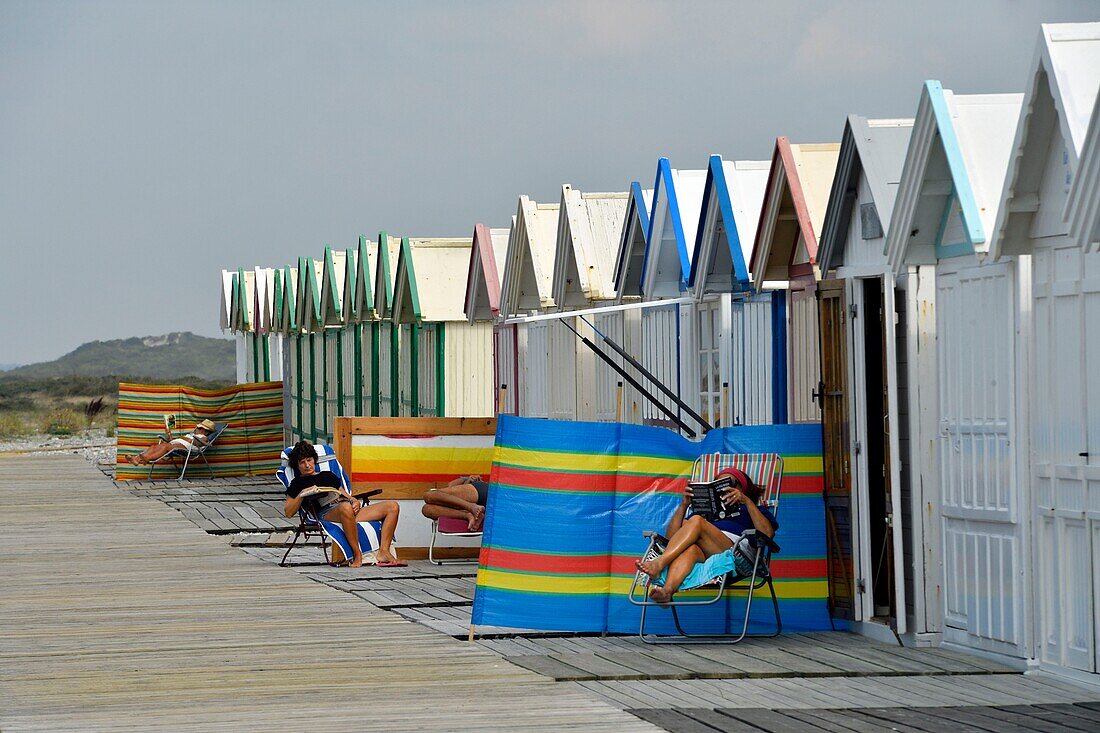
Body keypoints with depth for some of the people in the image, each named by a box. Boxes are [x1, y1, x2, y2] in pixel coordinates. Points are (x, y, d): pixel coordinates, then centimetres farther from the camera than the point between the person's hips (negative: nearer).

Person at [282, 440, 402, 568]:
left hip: (352, 510, 7)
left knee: (392, 507, -11)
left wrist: (355, 502, 9)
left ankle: (384, 552, -24)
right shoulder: (298, 483, 19)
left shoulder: (328, 475, 34)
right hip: (327, 513, -7)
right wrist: (302, 494, -6)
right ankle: (357, 555, -36)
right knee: (345, 508, -45)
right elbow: (288, 512, 8)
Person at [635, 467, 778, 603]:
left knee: (696, 521, -29)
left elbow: (767, 533, 9)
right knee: (690, 549, -37)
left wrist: (746, 501, 4)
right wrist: (684, 504, 18)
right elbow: (670, 536, 28)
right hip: (703, 556, 2)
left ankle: (659, 564, -50)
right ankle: (666, 591, -67)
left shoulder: (748, 510, 35)